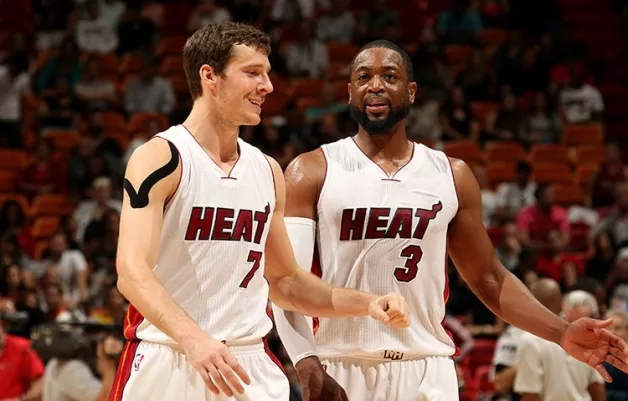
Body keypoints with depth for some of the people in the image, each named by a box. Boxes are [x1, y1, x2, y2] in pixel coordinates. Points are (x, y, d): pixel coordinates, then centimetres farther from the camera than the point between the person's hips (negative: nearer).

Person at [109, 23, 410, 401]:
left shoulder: (268, 171, 12)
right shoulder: (160, 158, -8)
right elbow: (132, 271, -20)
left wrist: (367, 304, 9)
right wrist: (192, 338, -36)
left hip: (248, 367, 5)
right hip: (166, 362, -5)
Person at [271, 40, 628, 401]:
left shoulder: (451, 176, 9)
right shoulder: (312, 172, 0)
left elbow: (488, 277, 14)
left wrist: (561, 333, 1)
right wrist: (309, 368, -22)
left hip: (427, 371, 2)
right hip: (341, 371, -2)